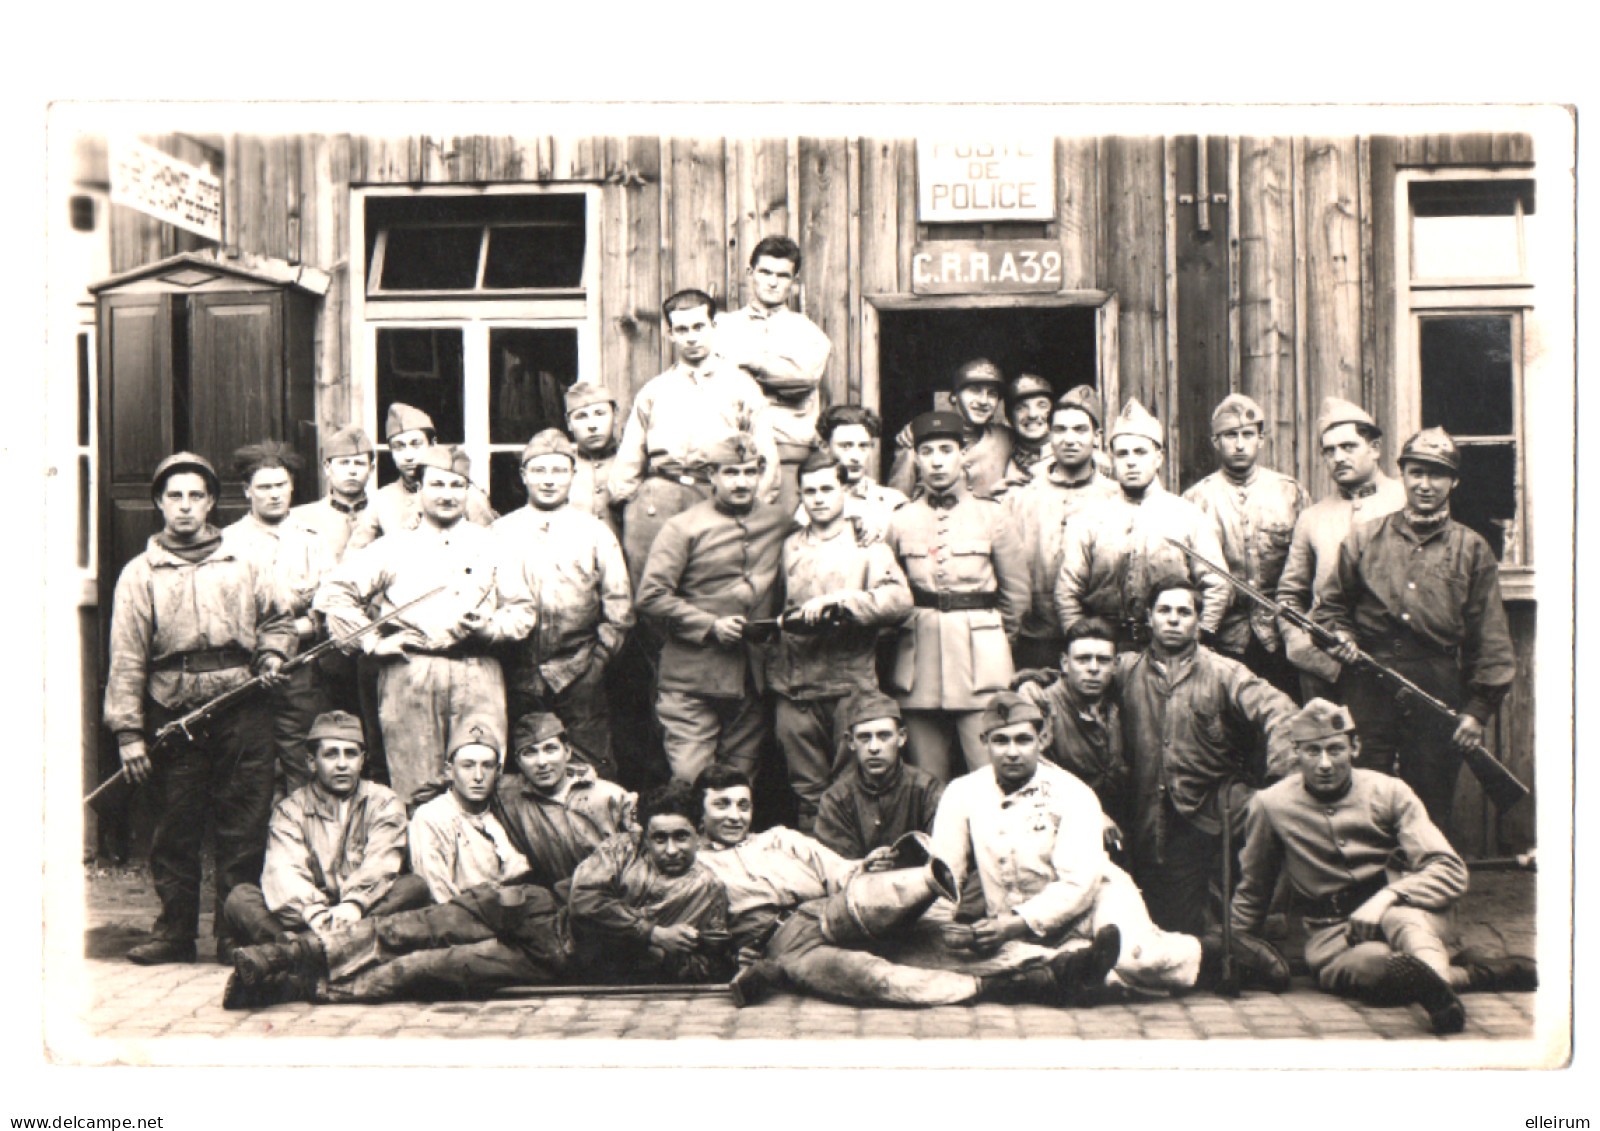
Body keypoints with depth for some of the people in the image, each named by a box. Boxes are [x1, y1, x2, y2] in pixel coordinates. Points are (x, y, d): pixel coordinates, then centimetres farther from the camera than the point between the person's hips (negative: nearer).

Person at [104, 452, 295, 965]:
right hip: (173, 711, 0)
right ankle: (174, 932, 15)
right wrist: (128, 731, -5)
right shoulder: (139, 574, 8)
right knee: (175, 829, 4)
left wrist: (272, 653, 3)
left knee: (244, 826, 0)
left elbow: (278, 618, 25)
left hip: (241, 710, 1)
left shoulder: (243, 564, 13)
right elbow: (126, 658, 2)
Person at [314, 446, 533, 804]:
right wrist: (373, 642, 1)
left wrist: (490, 627, -4)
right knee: (416, 790, -1)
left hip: (477, 675, 1)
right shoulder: (394, 547, 9)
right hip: (409, 677, -1)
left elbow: (523, 611, 16)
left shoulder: (490, 546, 14)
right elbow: (333, 593, 7)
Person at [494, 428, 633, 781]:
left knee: (593, 771, -1)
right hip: (516, 676, 1)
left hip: (578, 676, -1)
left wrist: (598, 657, 0)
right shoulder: (500, 533, 10)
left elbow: (619, 605, 8)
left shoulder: (595, 532, 8)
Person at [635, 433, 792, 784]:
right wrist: (711, 626, -13)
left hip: (751, 678, 4)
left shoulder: (780, 523, 9)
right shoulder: (684, 527, -3)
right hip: (692, 678, -4)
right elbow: (651, 595, -7)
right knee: (690, 781, -7)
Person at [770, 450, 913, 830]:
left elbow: (900, 599, -12)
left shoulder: (867, 547, 4)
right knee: (807, 793, 7)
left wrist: (838, 601, -20)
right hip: (794, 688, 3)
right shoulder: (789, 548, 15)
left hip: (851, 686, -3)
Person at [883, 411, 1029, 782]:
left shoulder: (991, 516, 5)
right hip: (919, 656, 2)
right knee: (927, 780, 4)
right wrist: (910, 629, 12)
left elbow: (1016, 590, 10)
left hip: (981, 657, -1)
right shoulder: (901, 521, 7)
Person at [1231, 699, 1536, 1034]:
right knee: (1369, 964, -38)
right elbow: (1252, 892, 16)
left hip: (1403, 910, 0)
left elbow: (1451, 873, -9)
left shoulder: (1389, 792, -2)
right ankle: (1469, 975, -32)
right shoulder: (1270, 805, 0)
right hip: (1333, 935, 0)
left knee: (1402, 917, -39)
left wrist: (1388, 896, -24)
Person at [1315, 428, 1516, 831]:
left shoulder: (1473, 550, 7)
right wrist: (1340, 634, -3)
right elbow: (1331, 604, 18)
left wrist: (1478, 708, -1)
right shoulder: (1364, 538, 8)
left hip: (1438, 692, 0)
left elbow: (1490, 641, 6)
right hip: (1367, 688, 0)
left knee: (1432, 809, 5)